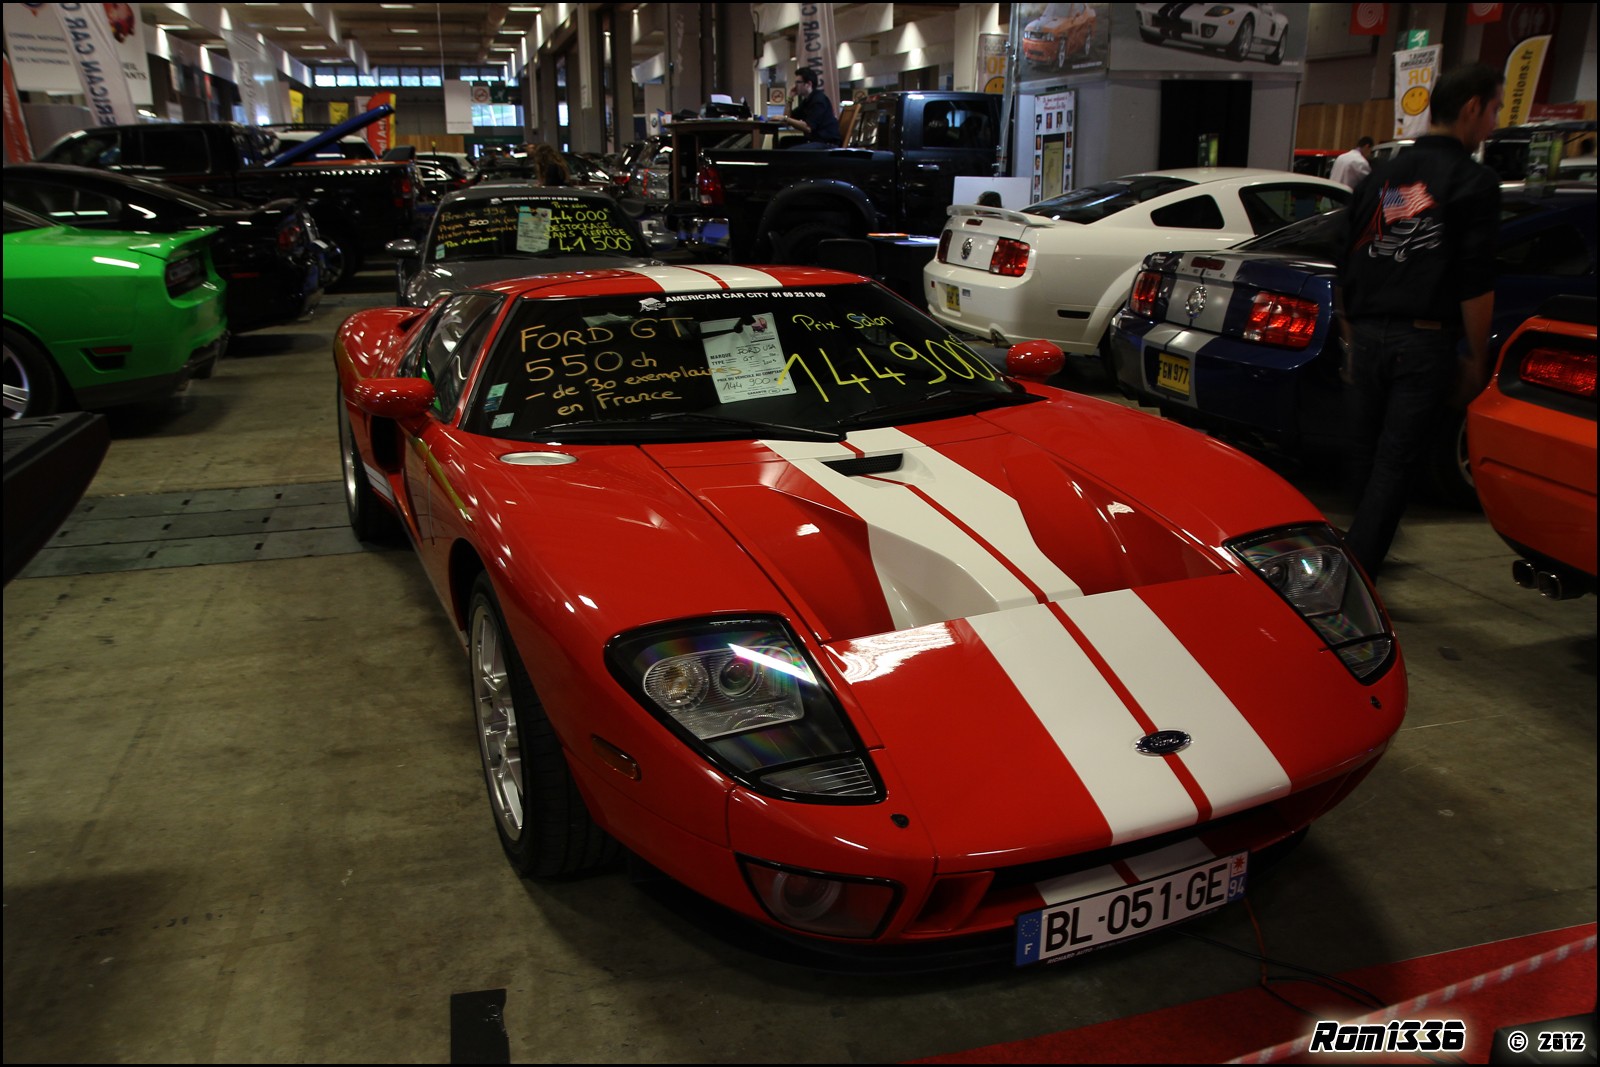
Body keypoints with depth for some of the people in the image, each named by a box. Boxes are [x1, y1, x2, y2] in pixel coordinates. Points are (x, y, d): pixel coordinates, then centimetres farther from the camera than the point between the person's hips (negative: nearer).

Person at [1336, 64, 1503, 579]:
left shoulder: (1380, 176, 13)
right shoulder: (1473, 181, -5)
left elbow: (1347, 274, 15)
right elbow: (1475, 284, -10)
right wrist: (1478, 361, -2)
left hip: (1369, 336, 5)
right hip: (1425, 341, -5)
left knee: (1365, 460, 16)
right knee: (1394, 465, -4)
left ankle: (1366, 555, 31)